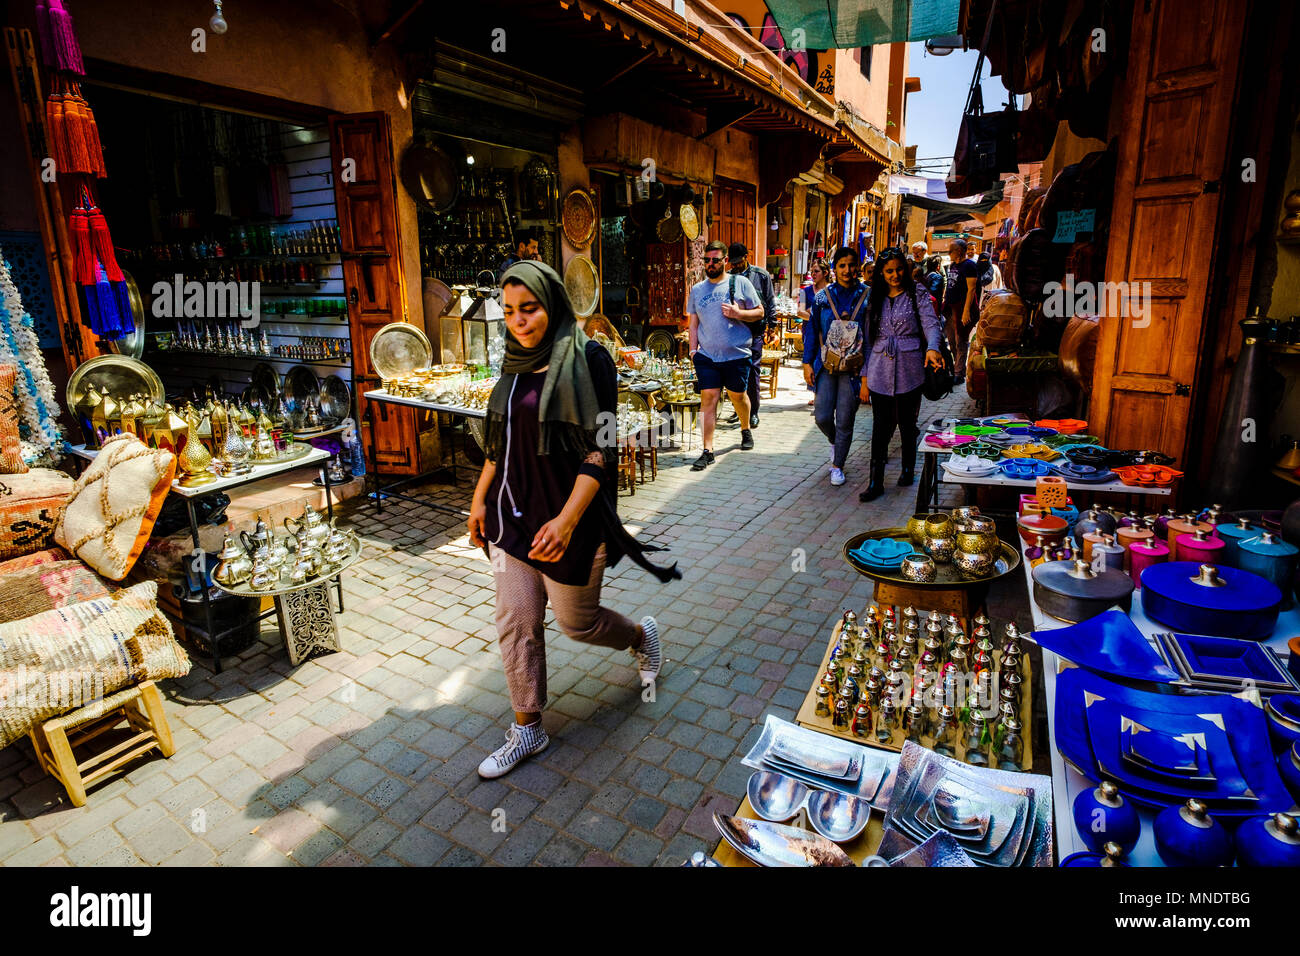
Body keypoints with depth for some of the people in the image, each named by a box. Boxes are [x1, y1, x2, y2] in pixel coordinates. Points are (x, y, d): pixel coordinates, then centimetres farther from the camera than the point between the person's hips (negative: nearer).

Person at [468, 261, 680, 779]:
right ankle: (528, 730, 28)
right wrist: (480, 499, 13)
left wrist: (567, 519, -25)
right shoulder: (516, 363, 7)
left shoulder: (587, 358, -13)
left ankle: (642, 635, 42)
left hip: (565, 519, -6)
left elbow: (601, 449, -18)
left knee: (576, 620, 11)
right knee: (516, 624, 10)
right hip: (513, 513, 6)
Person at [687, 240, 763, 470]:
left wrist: (738, 314, -14)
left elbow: (759, 312, 4)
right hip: (707, 356, 2)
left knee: (737, 395, 12)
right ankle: (707, 451, -5)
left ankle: (746, 430, 42)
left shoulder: (740, 283, 1)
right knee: (708, 398, -6)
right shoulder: (697, 289, 11)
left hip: (737, 354, -1)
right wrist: (693, 350, 6)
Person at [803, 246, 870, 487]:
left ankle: (838, 466, 21)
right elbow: (813, 331, 9)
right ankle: (834, 442, 34)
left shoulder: (867, 297, -1)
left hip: (853, 368, -2)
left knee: (844, 421, 2)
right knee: (822, 417, -1)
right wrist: (807, 363, 2)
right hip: (826, 366, 2)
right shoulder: (823, 296, 4)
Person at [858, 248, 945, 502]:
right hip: (880, 370, 2)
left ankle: (908, 468, 28)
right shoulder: (875, 300, 12)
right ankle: (876, 481, 2)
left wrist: (932, 347, -32)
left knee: (907, 423, 7)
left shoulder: (917, 296, 3)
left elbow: (932, 324, -11)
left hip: (908, 370, -2)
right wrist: (865, 373, 9)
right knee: (880, 426, -1)